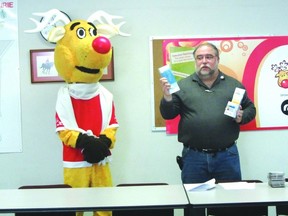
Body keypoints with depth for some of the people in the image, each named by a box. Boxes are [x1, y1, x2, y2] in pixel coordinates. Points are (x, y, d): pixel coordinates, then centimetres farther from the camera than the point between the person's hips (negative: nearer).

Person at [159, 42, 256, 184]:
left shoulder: (234, 85, 9)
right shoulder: (183, 86, 4)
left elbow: (250, 109, 14)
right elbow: (168, 114, 1)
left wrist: (241, 117, -7)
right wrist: (167, 97, -17)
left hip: (227, 155, 1)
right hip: (193, 156, -1)